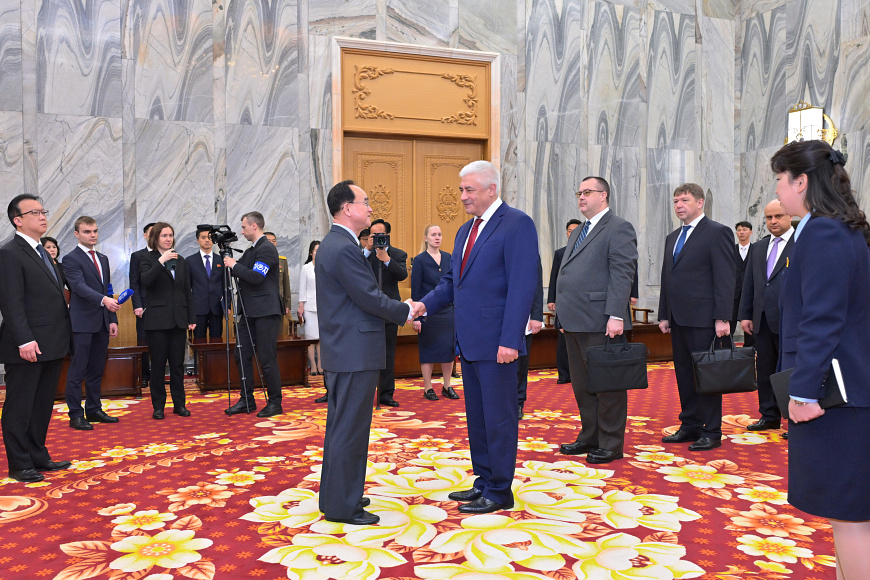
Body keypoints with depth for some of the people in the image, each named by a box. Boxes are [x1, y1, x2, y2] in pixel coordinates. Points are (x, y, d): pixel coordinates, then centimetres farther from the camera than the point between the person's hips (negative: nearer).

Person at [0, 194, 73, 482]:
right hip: (28, 347, -9)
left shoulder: (42, 253, 17)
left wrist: (63, 338, 13)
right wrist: (24, 341, -23)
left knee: (43, 405, 15)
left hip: (51, 346, 9)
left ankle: (38, 456, 26)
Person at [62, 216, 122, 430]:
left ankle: (94, 410, 21)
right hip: (82, 322, -7)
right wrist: (104, 300, -36)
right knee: (77, 370, -1)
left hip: (102, 323, 7)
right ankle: (75, 415, 5)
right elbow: (80, 286, -21)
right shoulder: (71, 259, -6)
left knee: (96, 370, 12)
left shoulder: (103, 258, 17)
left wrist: (112, 319, 12)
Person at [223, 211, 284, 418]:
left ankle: (275, 403, 6)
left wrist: (235, 265, -11)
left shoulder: (267, 249, -11)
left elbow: (256, 277, -21)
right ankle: (246, 401, 19)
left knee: (267, 359, -4)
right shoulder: (250, 251, 18)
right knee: (244, 356, 10)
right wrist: (231, 265, 4)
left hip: (265, 312, -9)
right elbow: (242, 275, 20)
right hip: (249, 312, 9)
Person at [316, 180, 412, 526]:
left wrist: (398, 310, 14)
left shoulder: (331, 245, 15)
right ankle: (342, 506, 8)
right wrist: (406, 312, -3)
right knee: (349, 430, -2)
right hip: (355, 353, -11)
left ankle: (335, 495, 31)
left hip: (340, 351, 11)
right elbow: (370, 298, -18)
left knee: (340, 427, 18)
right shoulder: (345, 249, -18)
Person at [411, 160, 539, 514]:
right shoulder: (465, 231, 17)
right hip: (468, 340, 9)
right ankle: (484, 482, 30)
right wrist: (426, 304, 0)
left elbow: (522, 286, -17)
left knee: (498, 416, 2)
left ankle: (500, 492, 15)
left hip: (496, 343, -9)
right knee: (476, 415, 16)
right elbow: (452, 281, 18)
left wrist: (510, 340, -22)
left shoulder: (516, 224, -10)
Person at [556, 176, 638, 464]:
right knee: (582, 384, 15)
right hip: (576, 322, 9)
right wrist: (564, 316, 17)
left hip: (600, 323, -9)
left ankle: (610, 445, 10)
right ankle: (589, 437, 28)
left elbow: (623, 274, -14)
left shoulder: (619, 228, -5)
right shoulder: (578, 233, 22)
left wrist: (615, 316, -22)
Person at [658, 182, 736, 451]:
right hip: (678, 319, 8)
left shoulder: (717, 232, -5)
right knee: (684, 375, 12)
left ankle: (711, 432, 9)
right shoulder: (672, 237, 19)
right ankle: (690, 426, 22)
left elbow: (726, 277, -11)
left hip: (703, 318, -7)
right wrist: (664, 315, 14)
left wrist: (722, 318, -17)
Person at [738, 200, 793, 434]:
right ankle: (769, 416, 21)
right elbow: (749, 283, 16)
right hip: (762, 320, 6)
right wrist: (745, 315, 10)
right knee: (764, 370, 11)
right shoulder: (758, 247, 16)